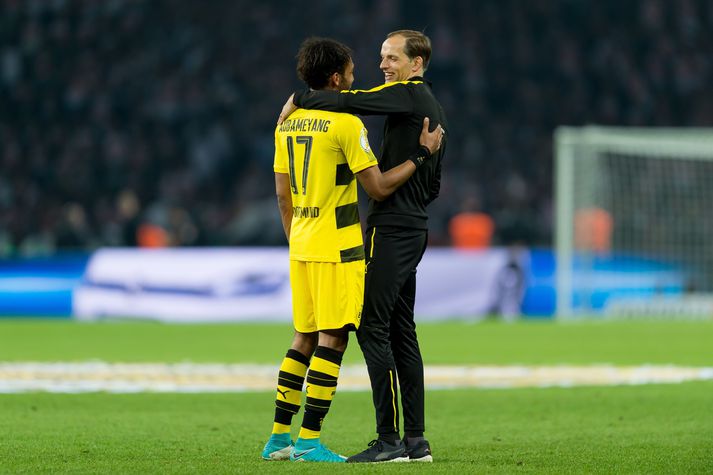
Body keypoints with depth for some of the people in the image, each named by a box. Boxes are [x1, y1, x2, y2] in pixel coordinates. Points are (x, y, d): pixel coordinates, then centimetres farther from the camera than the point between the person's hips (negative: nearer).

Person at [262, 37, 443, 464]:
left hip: (301, 247, 8)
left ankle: (280, 436, 14)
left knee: (305, 338, 14)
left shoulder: (288, 123, 10)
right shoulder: (345, 124, -13)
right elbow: (379, 187, -13)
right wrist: (423, 154, -4)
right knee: (332, 339, -4)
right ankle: (310, 441, -7)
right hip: (337, 248, -8)